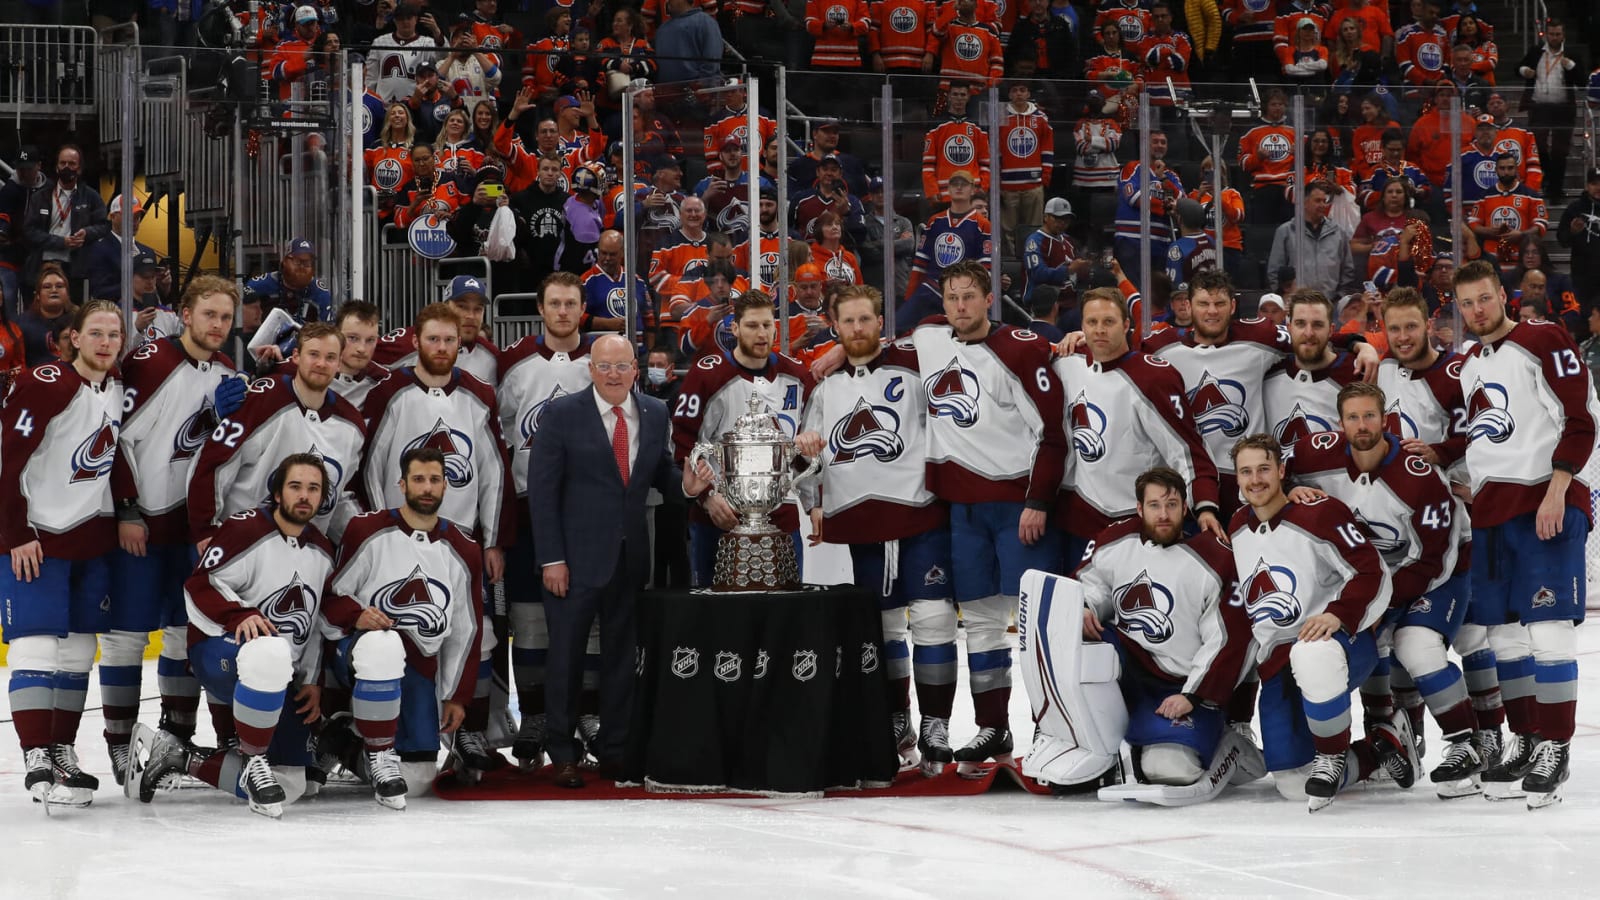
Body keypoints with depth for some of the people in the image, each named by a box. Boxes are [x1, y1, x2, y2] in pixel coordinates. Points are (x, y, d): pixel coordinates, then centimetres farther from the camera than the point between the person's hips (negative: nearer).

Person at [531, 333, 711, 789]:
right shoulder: (562, 414, -6)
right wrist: (551, 559, -13)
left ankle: (614, 752, 18)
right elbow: (542, 490, -7)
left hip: (629, 558, 4)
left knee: (621, 656, 10)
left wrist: (686, 484, -9)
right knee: (566, 656, 1)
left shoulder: (654, 414, 6)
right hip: (576, 557, -4)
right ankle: (563, 755, 11)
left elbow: (659, 472, 16)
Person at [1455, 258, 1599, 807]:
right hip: (1490, 510, 8)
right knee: (1504, 633, 7)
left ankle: (1554, 749, -6)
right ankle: (1522, 741, 16)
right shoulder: (1468, 364, 19)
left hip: (1547, 502, -8)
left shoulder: (1544, 341, -5)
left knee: (1547, 631, -11)